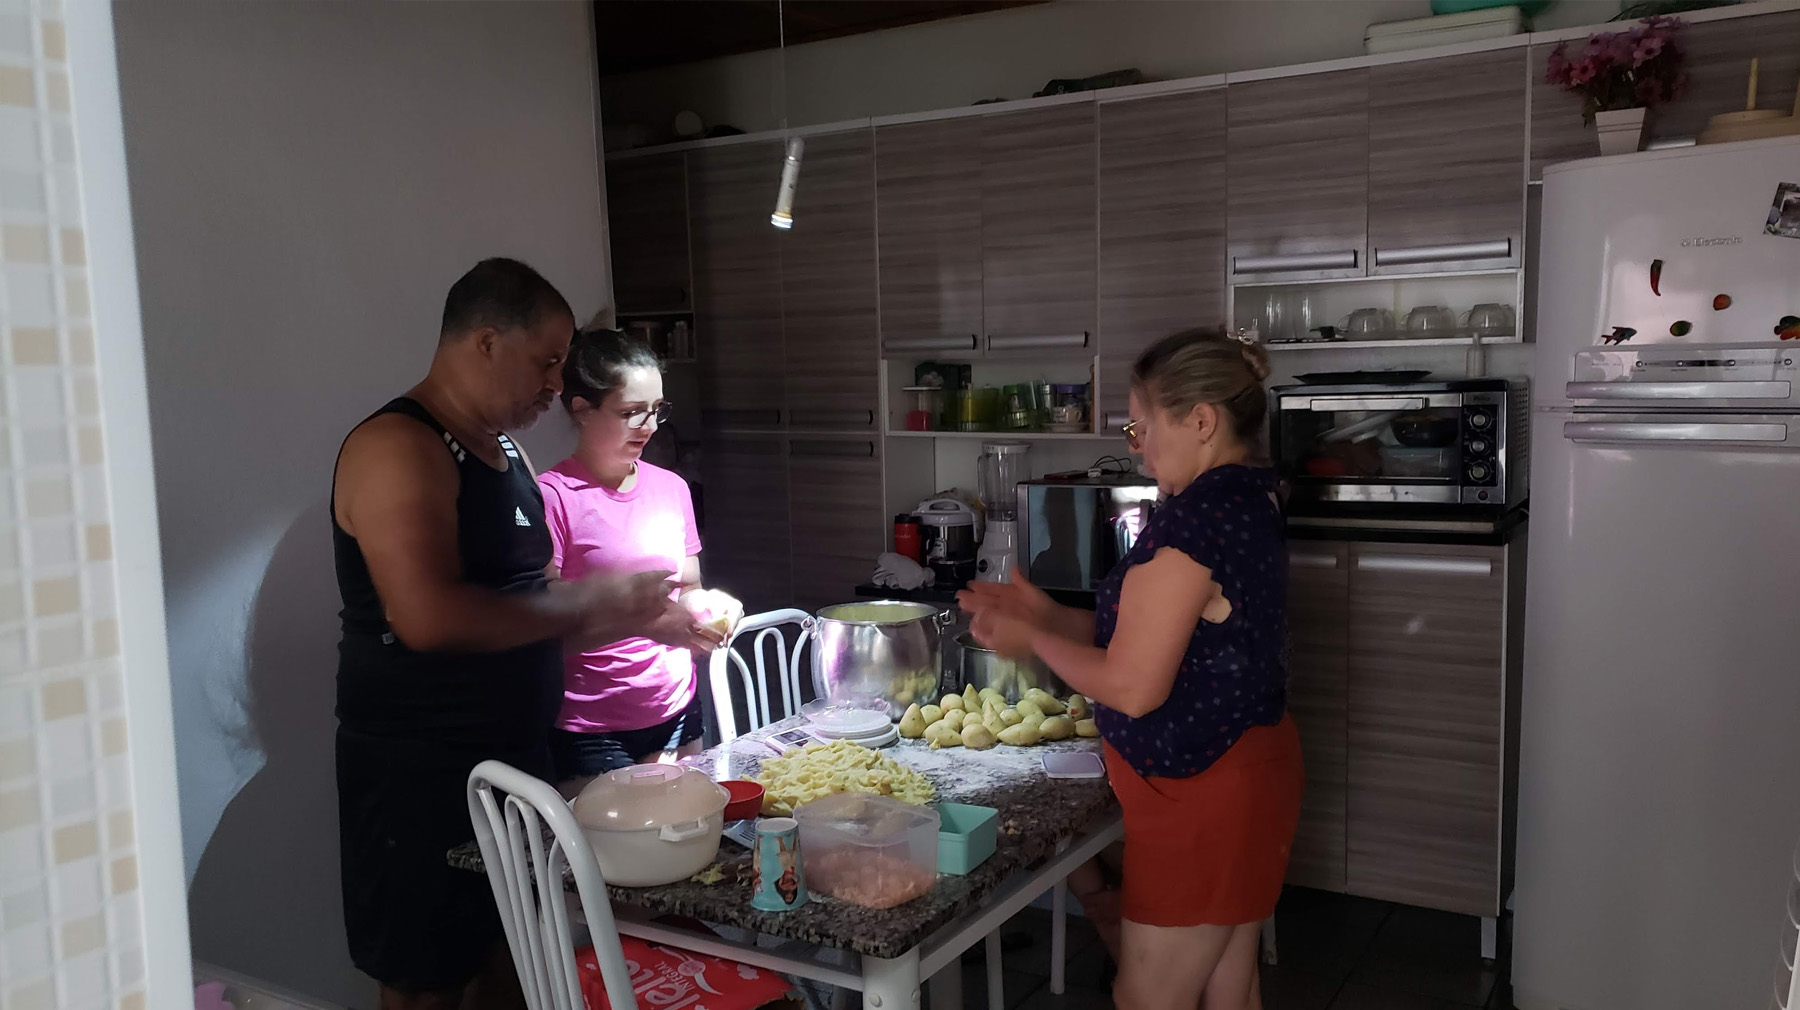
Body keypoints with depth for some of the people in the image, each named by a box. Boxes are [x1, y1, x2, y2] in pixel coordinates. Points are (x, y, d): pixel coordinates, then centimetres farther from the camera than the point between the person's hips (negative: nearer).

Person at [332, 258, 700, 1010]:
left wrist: (646, 619, 4)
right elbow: (431, 618, -30)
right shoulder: (397, 448, -17)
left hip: (514, 755, 9)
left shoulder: (504, 448, 12)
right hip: (420, 774, -8)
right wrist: (593, 605, -20)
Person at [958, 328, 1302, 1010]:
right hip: (1248, 771, 10)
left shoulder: (1192, 519, -24)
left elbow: (1131, 687, -24)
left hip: (1201, 793, -10)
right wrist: (1046, 614, 7)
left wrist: (1032, 640, -9)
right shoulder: (1249, 503, 8)